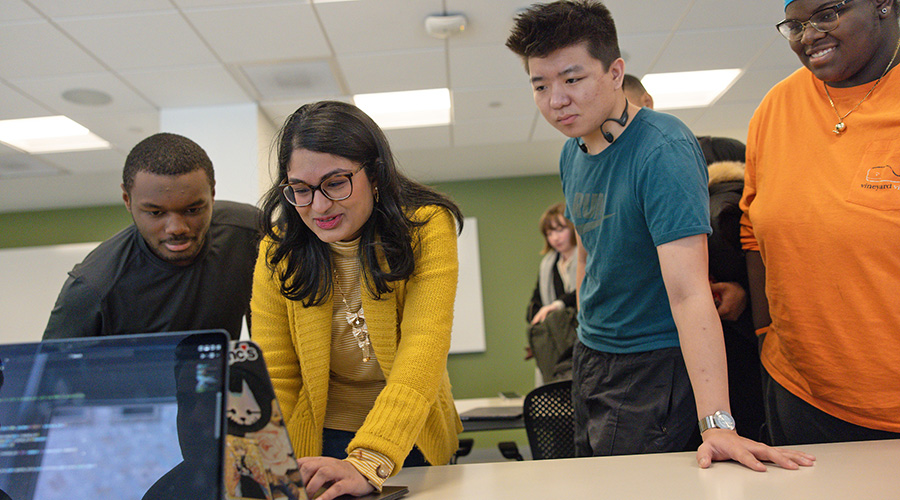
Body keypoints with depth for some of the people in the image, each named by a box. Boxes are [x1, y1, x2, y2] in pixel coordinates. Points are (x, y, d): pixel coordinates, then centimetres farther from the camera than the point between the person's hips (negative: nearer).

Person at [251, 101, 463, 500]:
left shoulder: (426, 228, -15)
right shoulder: (278, 251, -7)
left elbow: (423, 352, -25)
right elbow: (275, 379, -5)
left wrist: (368, 462, -36)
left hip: (412, 440, -1)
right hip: (318, 445, 2)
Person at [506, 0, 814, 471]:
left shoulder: (662, 149, -23)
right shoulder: (572, 153, 2)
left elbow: (687, 291, -31)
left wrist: (716, 424, -35)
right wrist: (588, 337, 11)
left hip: (653, 366, -8)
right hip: (590, 357, 8)